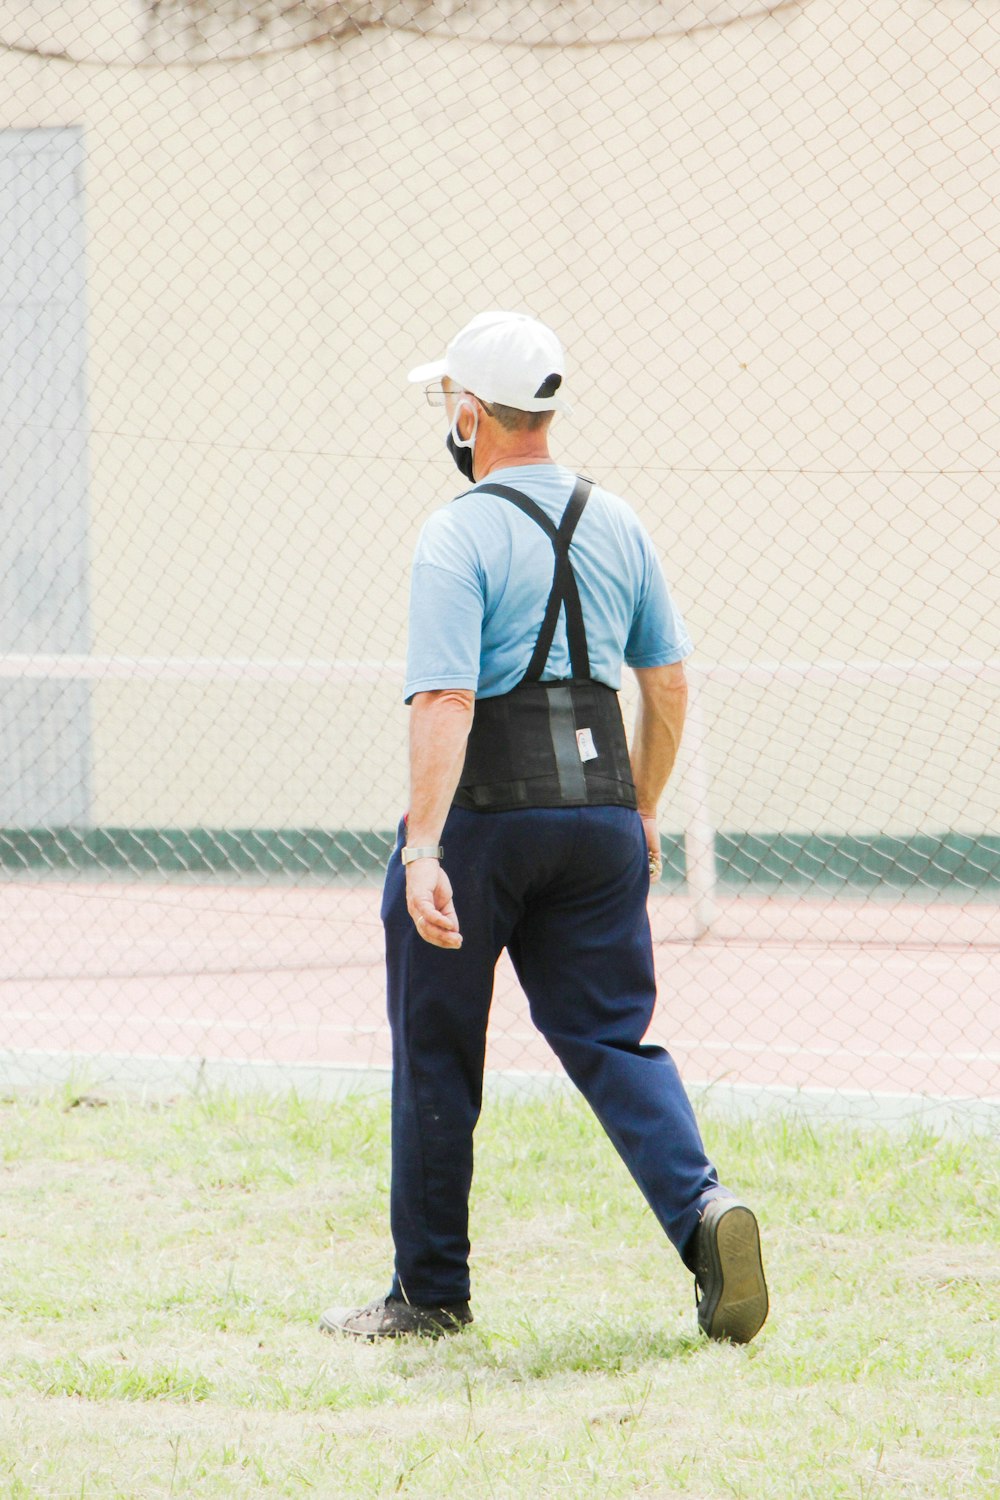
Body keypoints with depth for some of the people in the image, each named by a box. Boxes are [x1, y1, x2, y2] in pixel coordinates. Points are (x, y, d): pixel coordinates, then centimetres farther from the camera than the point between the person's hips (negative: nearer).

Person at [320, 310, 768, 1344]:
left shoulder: (460, 536, -11)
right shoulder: (615, 524, 9)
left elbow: (444, 702, -22)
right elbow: (668, 682, 14)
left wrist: (424, 850, -28)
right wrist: (642, 812, 26)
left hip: (482, 815, -5)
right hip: (597, 812, 5)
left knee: (434, 1054, 8)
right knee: (609, 1036, 7)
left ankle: (431, 1290, 16)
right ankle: (702, 1209, -18)